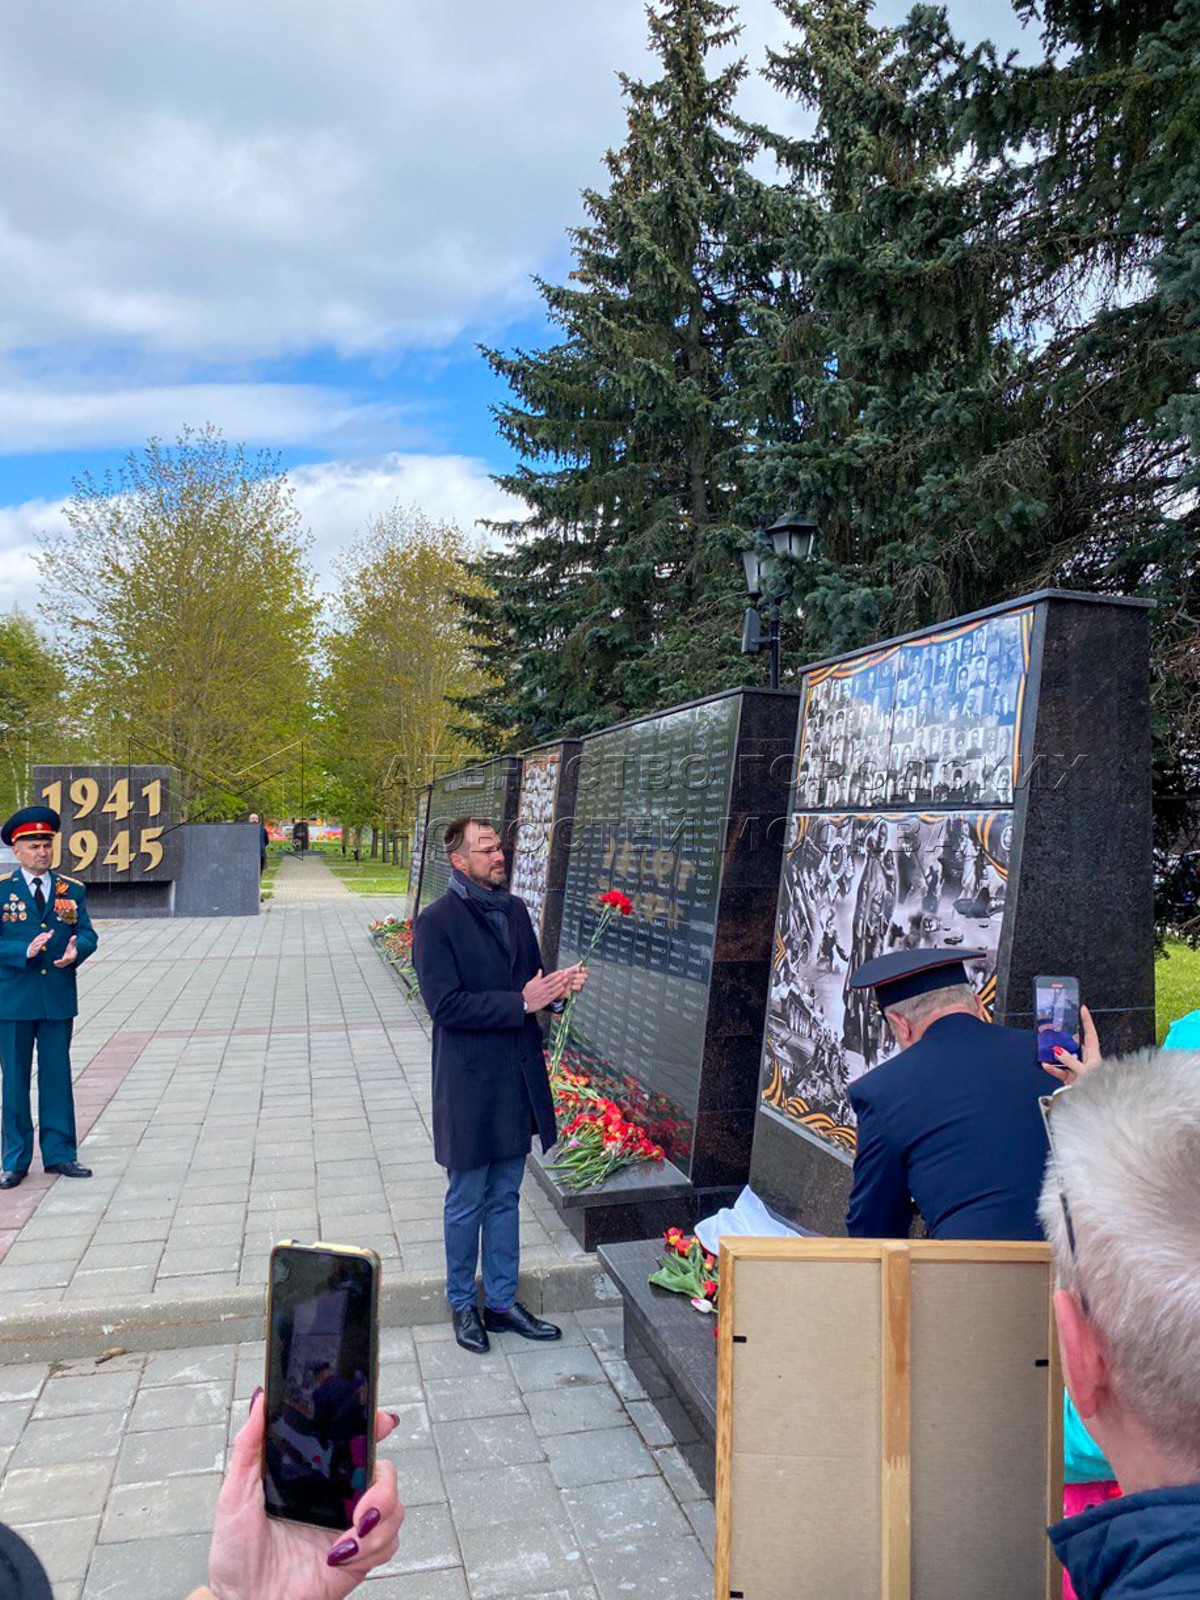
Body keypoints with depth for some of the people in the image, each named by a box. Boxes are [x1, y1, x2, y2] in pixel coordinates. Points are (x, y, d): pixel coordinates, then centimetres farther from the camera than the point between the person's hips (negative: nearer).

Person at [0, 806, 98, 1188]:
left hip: (59, 998, 2)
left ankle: (59, 1153, 20)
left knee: (57, 1076, 9)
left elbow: (87, 934, 1)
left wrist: (75, 951, -21)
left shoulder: (72, 890, 6)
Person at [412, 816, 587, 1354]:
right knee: (466, 1202, 11)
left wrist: (559, 986, -8)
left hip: (518, 1079, 6)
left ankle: (501, 1302, 33)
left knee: (504, 1197, 18)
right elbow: (445, 1005, -20)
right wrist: (521, 1003, -23)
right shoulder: (437, 921, -14)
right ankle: (462, 1304, 31)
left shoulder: (515, 910, 7)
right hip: (470, 1085, -6)